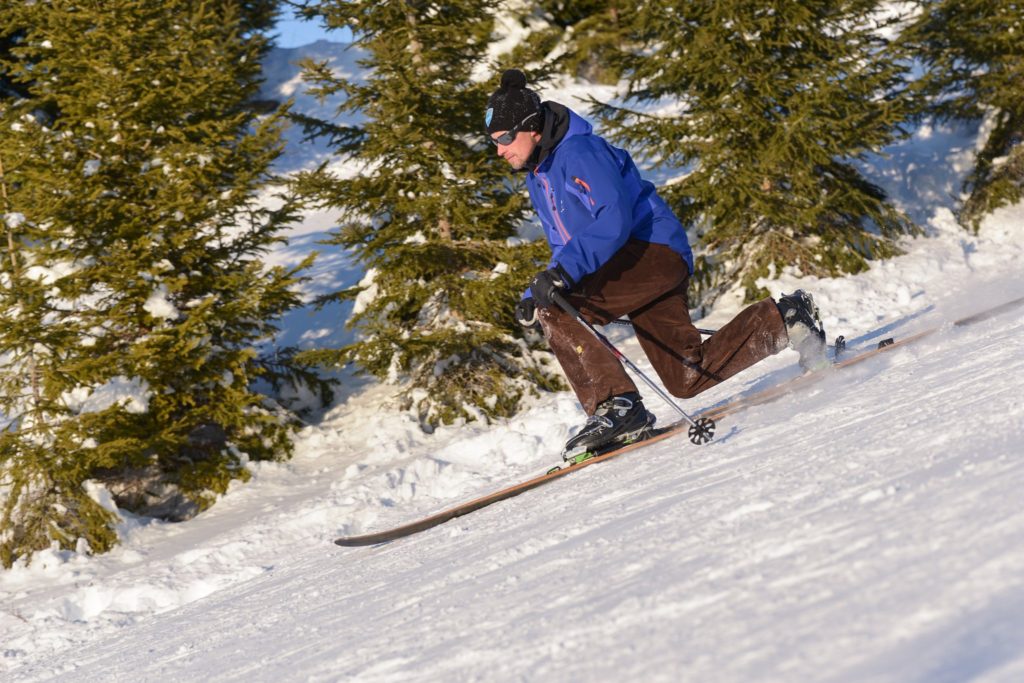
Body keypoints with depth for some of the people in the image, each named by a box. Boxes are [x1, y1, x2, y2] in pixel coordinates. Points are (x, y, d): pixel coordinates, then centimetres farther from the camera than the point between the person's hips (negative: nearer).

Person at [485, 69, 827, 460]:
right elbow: (564, 247, 21)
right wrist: (534, 295, 5)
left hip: (654, 248, -10)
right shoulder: (538, 176, 15)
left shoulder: (579, 153, -16)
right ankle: (782, 320, 21)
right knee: (689, 380, 9)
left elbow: (613, 221, -28)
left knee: (558, 312, -26)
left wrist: (563, 273, -38)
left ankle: (616, 406, -25)